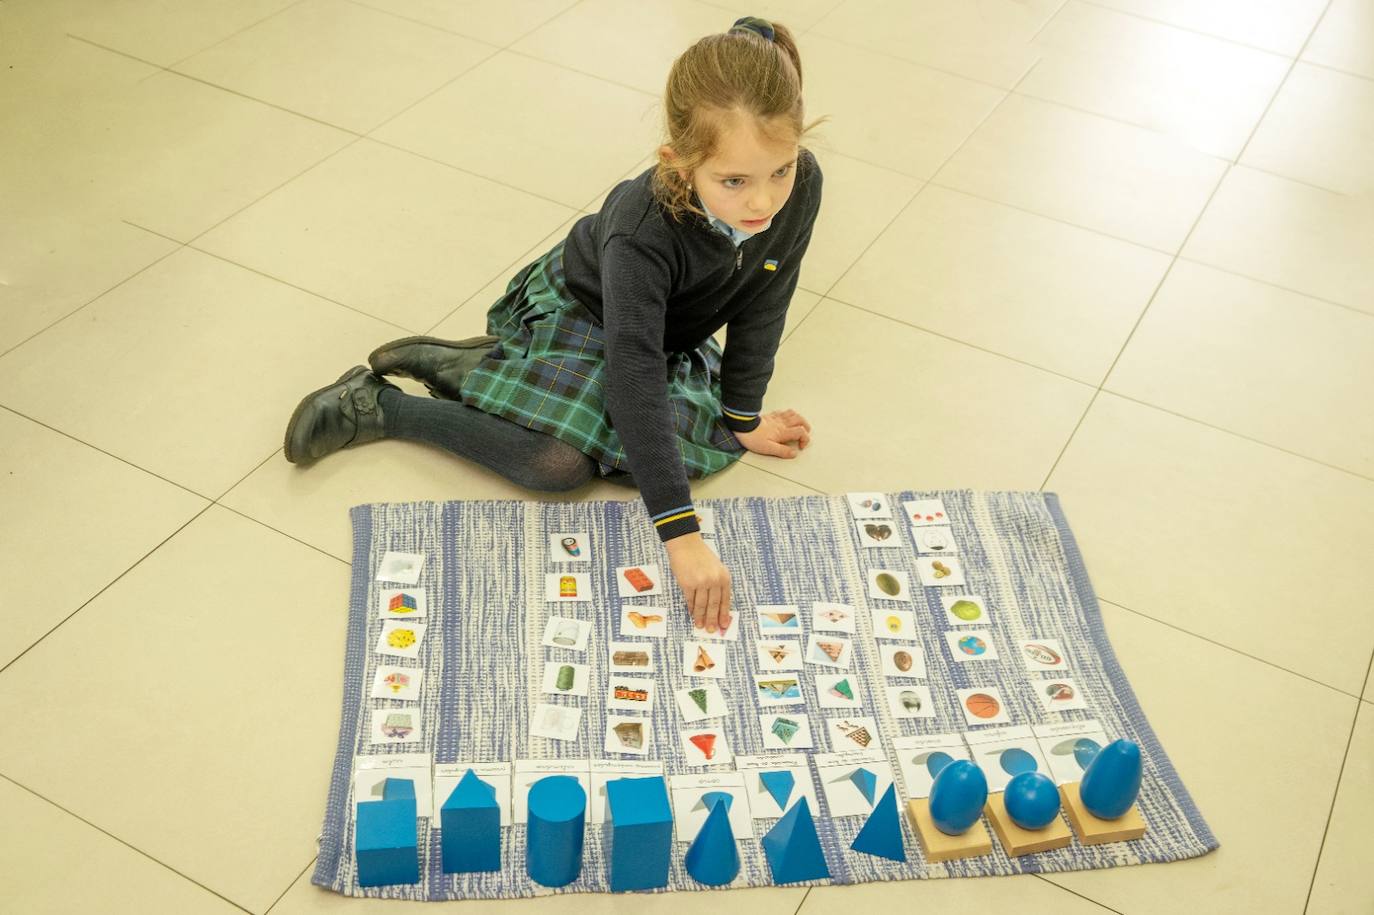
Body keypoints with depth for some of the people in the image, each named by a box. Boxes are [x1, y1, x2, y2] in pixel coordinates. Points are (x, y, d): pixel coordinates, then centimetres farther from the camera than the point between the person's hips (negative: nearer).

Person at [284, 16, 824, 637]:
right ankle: (376, 406, -8)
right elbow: (635, 376, -45)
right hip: (577, 312, -8)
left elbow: (761, 305, -9)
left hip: (670, 332, 8)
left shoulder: (801, 186, -25)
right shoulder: (644, 230, -40)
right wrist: (680, 532, -50)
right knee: (560, 462, -31)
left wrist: (743, 417, -4)